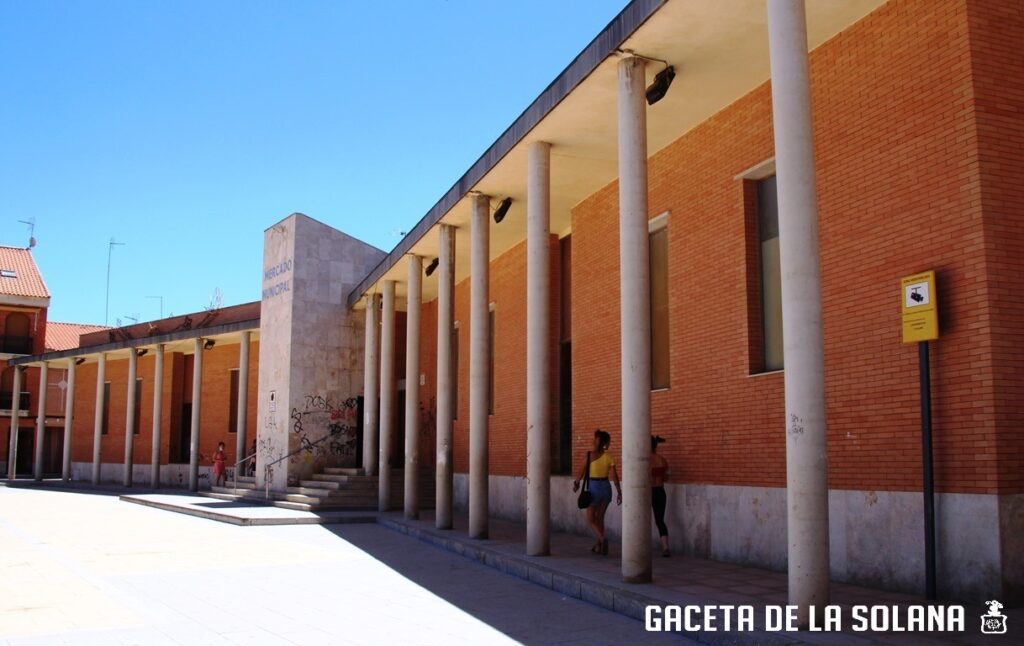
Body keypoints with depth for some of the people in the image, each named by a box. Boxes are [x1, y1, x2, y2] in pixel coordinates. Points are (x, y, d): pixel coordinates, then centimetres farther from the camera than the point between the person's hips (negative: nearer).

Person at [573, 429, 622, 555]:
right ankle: (599, 546, 20)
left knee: (590, 519, 6)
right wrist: (619, 492, 4)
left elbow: (582, 472, -5)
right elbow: (614, 476, -4)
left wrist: (576, 483, 12)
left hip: (594, 487, -3)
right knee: (599, 518, 18)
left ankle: (602, 539, -18)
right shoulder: (609, 457, -3)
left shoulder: (591, 455, -10)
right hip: (606, 487, 3)